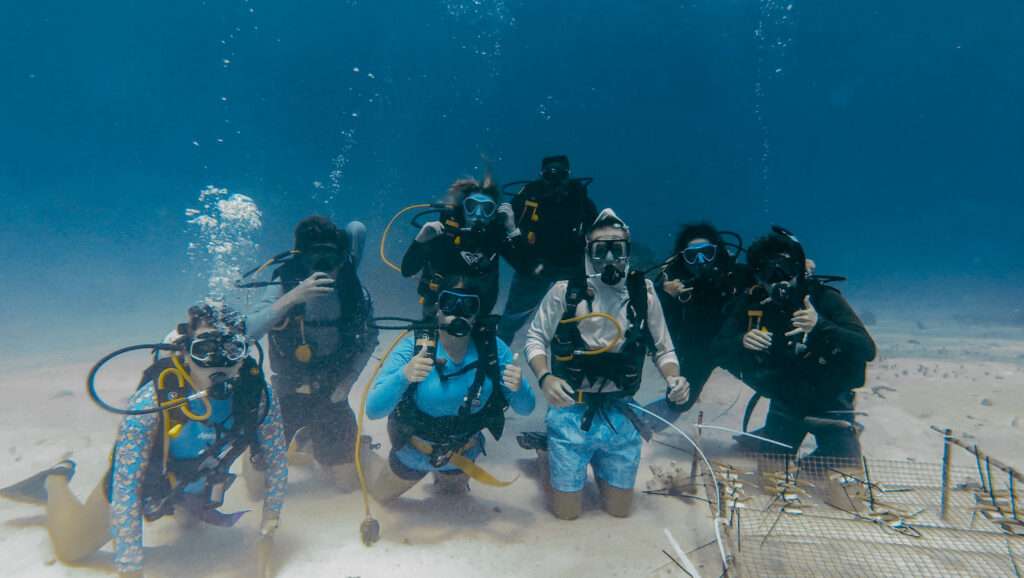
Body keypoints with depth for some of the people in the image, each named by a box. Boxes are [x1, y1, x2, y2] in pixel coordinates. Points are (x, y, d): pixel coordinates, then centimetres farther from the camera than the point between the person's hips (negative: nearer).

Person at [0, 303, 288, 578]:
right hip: (140, 482, -3)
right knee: (70, 550, 16)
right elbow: (125, 488, -36)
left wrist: (267, 536, -21)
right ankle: (57, 481, 39)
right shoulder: (153, 401, -42)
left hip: (195, 485, 4)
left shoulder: (257, 393, -33)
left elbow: (277, 461, -20)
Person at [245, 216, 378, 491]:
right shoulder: (286, 285, -17)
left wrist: (348, 380, -5)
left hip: (331, 396, 2)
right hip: (287, 394, -1)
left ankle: (310, 440, 32)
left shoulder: (351, 288, -11)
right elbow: (251, 330, -31)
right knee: (257, 484, 3)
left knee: (350, 483, 4)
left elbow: (370, 338, 4)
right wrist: (292, 297, -42)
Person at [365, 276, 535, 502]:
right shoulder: (412, 349, -30)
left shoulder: (493, 348, -25)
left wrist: (518, 387, -43)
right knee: (378, 497, 25)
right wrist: (403, 376, -52)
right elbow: (373, 410, -34)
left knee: (455, 492, 33)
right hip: (413, 453, -1)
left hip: (464, 454, 2)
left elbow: (525, 408, -20)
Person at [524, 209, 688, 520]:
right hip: (571, 413, -2)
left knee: (620, 509, 16)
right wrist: (545, 378, -20)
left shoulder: (643, 292, -3)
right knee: (567, 511, 9)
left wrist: (674, 378, -14)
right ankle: (547, 453, 36)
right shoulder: (565, 291, -10)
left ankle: (596, 464, 44)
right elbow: (535, 338, -2)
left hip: (622, 416, 3)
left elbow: (662, 348, 5)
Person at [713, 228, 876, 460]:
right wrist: (742, 341, -31)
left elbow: (867, 349, -26)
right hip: (785, 403, 2)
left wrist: (821, 326, -42)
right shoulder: (752, 302, -11)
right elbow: (720, 348, -8)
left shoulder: (824, 298, -19)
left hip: (829, 402, -2)